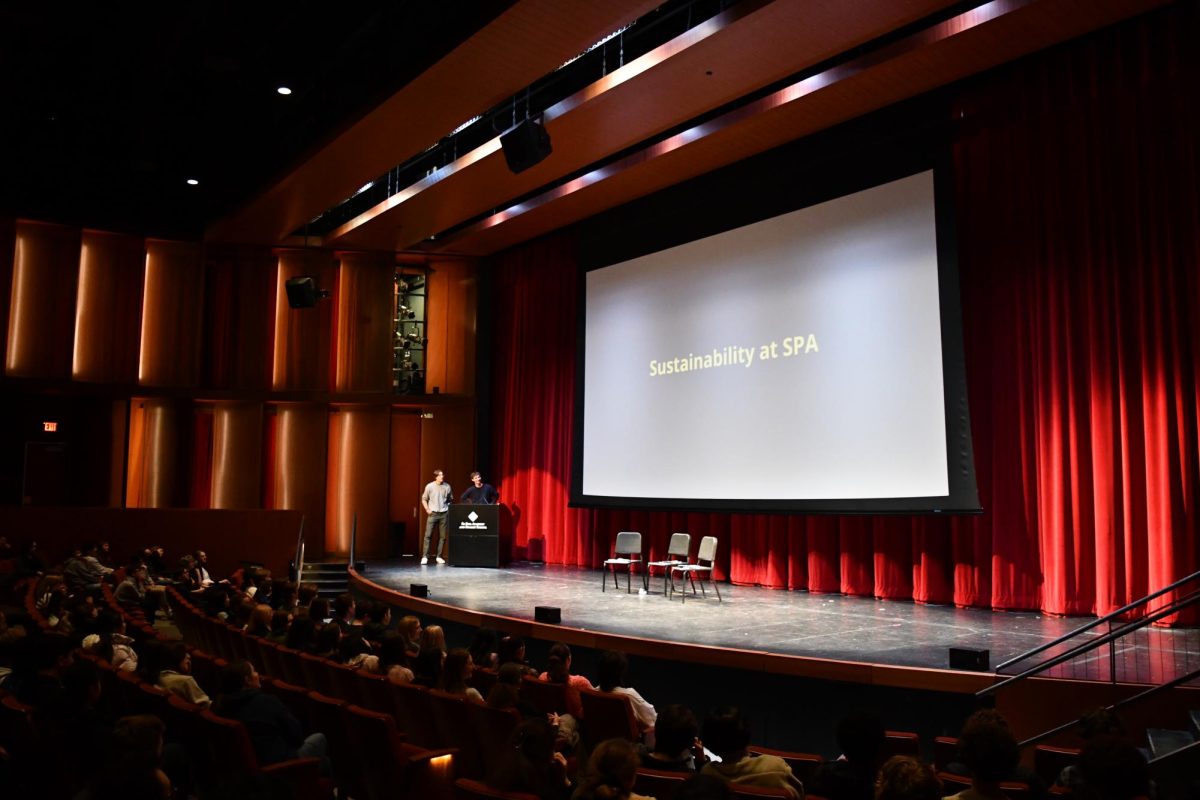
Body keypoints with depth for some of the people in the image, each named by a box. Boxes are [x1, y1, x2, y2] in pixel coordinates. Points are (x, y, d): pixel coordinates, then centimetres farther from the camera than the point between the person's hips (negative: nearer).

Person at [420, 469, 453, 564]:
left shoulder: (447, 487, 3)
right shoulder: (429, 486, -2)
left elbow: (450, 499, 15)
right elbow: (424, 499, 7)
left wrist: (449, 509, 1)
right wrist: (427, 509, -3)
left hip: (444, 514, 2)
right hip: (433, 513, -2)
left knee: (442, 536, 3)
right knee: (428, 535, -7)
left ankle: (439, 556, 12)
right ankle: (425, 557, -5)